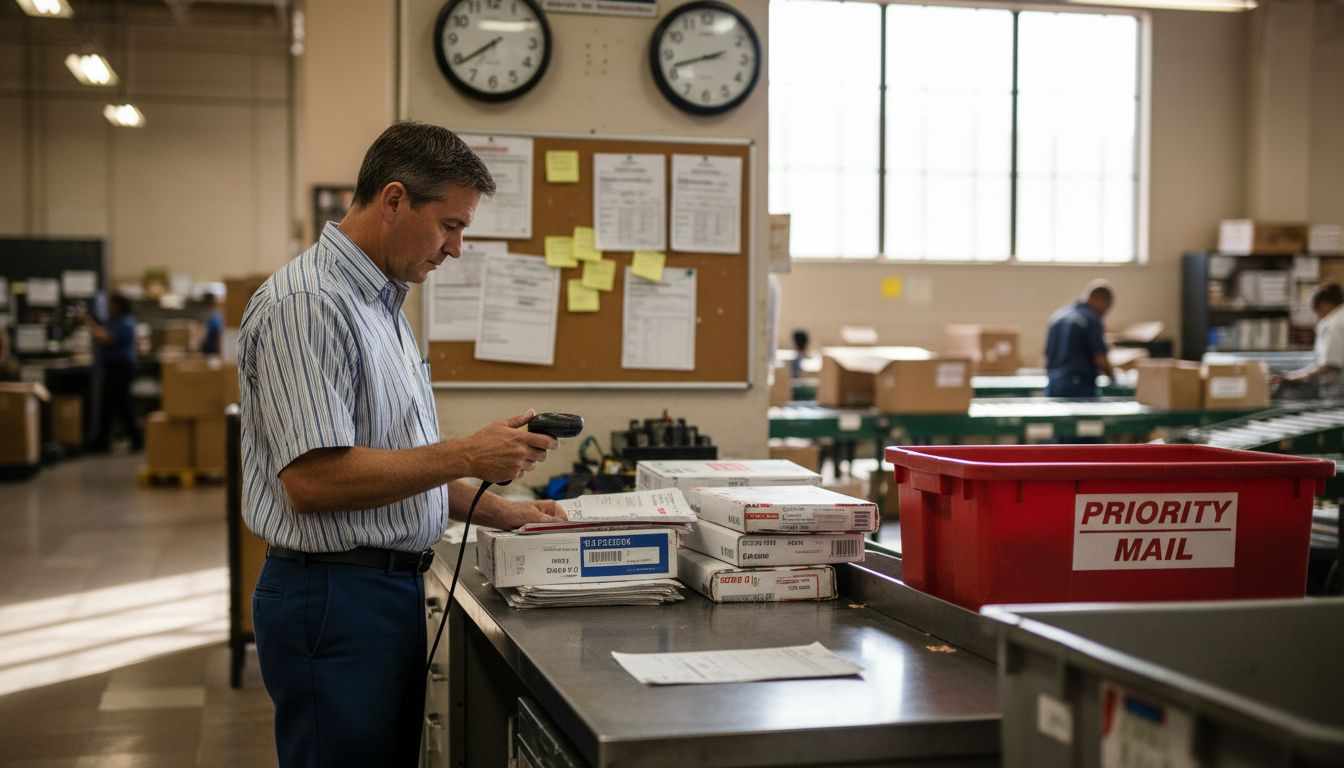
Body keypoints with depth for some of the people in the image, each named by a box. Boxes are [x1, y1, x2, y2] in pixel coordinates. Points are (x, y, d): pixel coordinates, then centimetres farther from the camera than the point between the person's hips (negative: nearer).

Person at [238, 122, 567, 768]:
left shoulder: (380, 303, 15)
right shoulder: (307, 303, -17)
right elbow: (314, 480, -25)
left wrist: (496, 511, 12)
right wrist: (468, 456, -20)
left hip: (392, 589, 10)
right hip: (334, 595, -10)